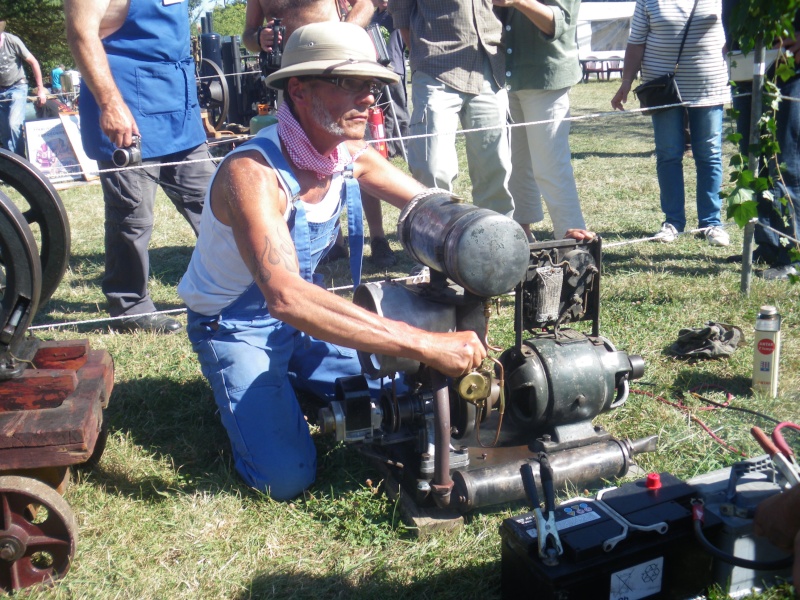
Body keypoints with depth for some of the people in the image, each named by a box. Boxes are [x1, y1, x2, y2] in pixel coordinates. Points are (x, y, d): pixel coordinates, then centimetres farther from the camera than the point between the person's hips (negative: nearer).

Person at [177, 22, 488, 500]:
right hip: (236, 328, -6)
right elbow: (285, 296, -48)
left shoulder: (352, 156, -11)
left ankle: (284, 383, 21)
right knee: (288, 478, -18)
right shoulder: (252, 173, -34)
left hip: (301, 315, 6)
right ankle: (241, 394, 11)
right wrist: (423, 344, -53)